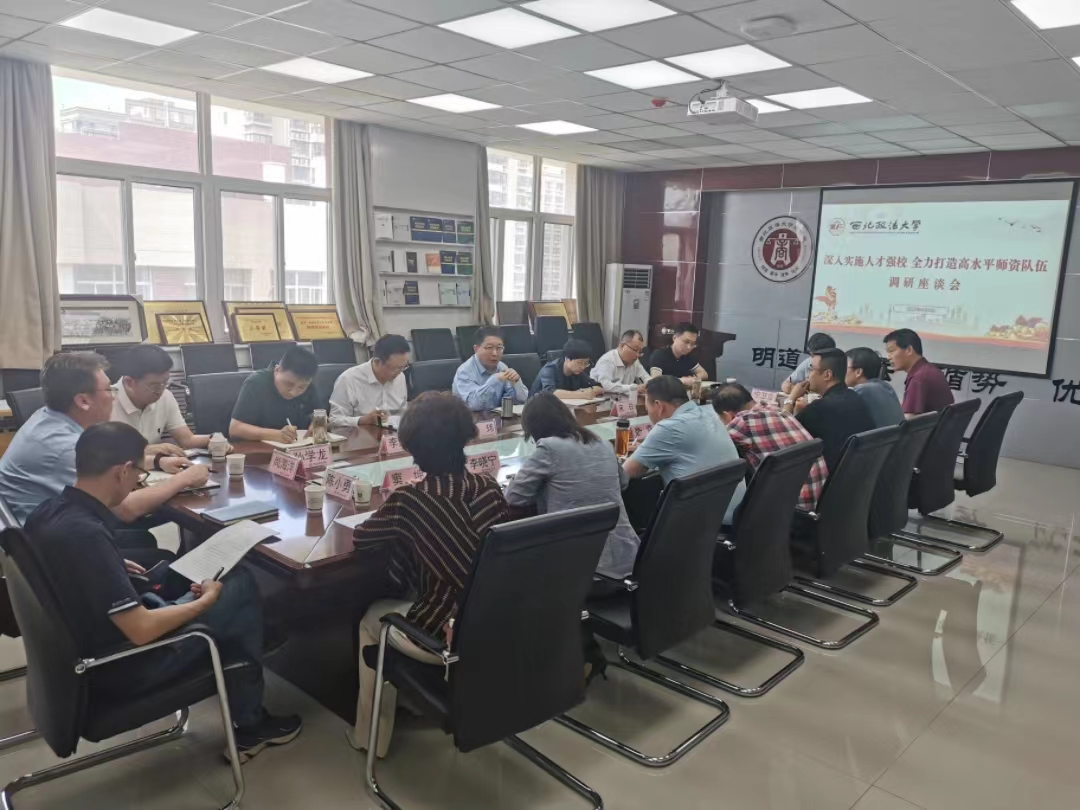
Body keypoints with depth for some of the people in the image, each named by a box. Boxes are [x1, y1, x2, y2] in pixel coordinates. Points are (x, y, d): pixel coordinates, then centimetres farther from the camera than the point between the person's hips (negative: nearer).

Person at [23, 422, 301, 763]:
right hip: (117, 667, -9)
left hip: (83, 649, 9)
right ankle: (250, 724, 14)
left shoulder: (48, 511, -4)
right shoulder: (86, 534, -31)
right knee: (240, 588, -1)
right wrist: (206, 600, -15)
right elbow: (141, 630, -29)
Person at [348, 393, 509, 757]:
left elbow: (360, 536, -1)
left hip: (445, 636, -5)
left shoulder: (409, 500, -18)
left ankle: (369, 736, 37)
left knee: (372, 618, 26)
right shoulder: (489, 487, -4)